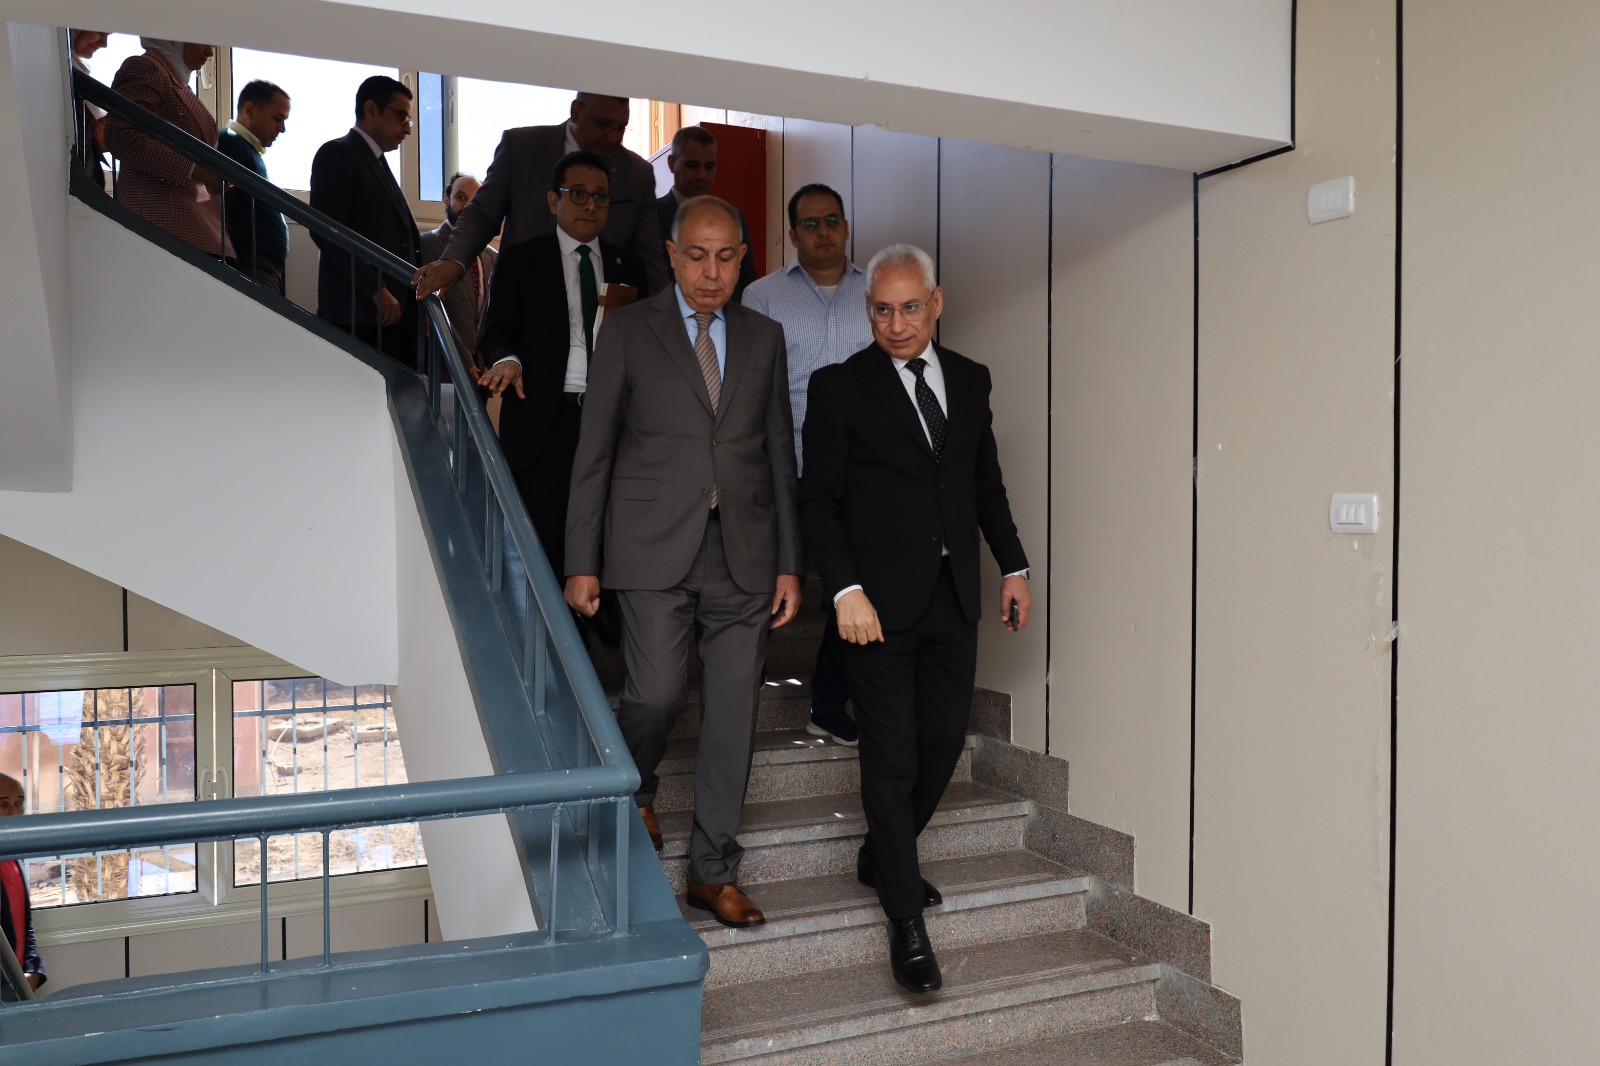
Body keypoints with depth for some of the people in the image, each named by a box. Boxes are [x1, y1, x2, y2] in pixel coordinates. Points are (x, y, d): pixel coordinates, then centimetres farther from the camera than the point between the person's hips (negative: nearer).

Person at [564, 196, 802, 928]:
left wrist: (789, 562, 7)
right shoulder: (627, 331, 3)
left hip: (743, 558, 3)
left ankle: (713, 870, 19)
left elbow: (779, 455, 12)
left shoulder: (763, 337, 11)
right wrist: (582, 563, -3)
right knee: (657, 694, -11)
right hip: (655, 554, -2)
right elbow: (594, 452, 2)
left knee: (732, 714, 4)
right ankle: (634, 787, 24)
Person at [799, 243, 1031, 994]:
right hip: (880, 597, -5)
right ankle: (906, 921, 7)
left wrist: (1014, 566, 11)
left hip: (954, 594, 5)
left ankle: (882, 856, 32)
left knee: (944, 740, 9)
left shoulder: (970, 380, 11)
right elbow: (818, 501, -6)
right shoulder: (840, 387, -4)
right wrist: (846, 591, -16)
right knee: (891, 755, -2)